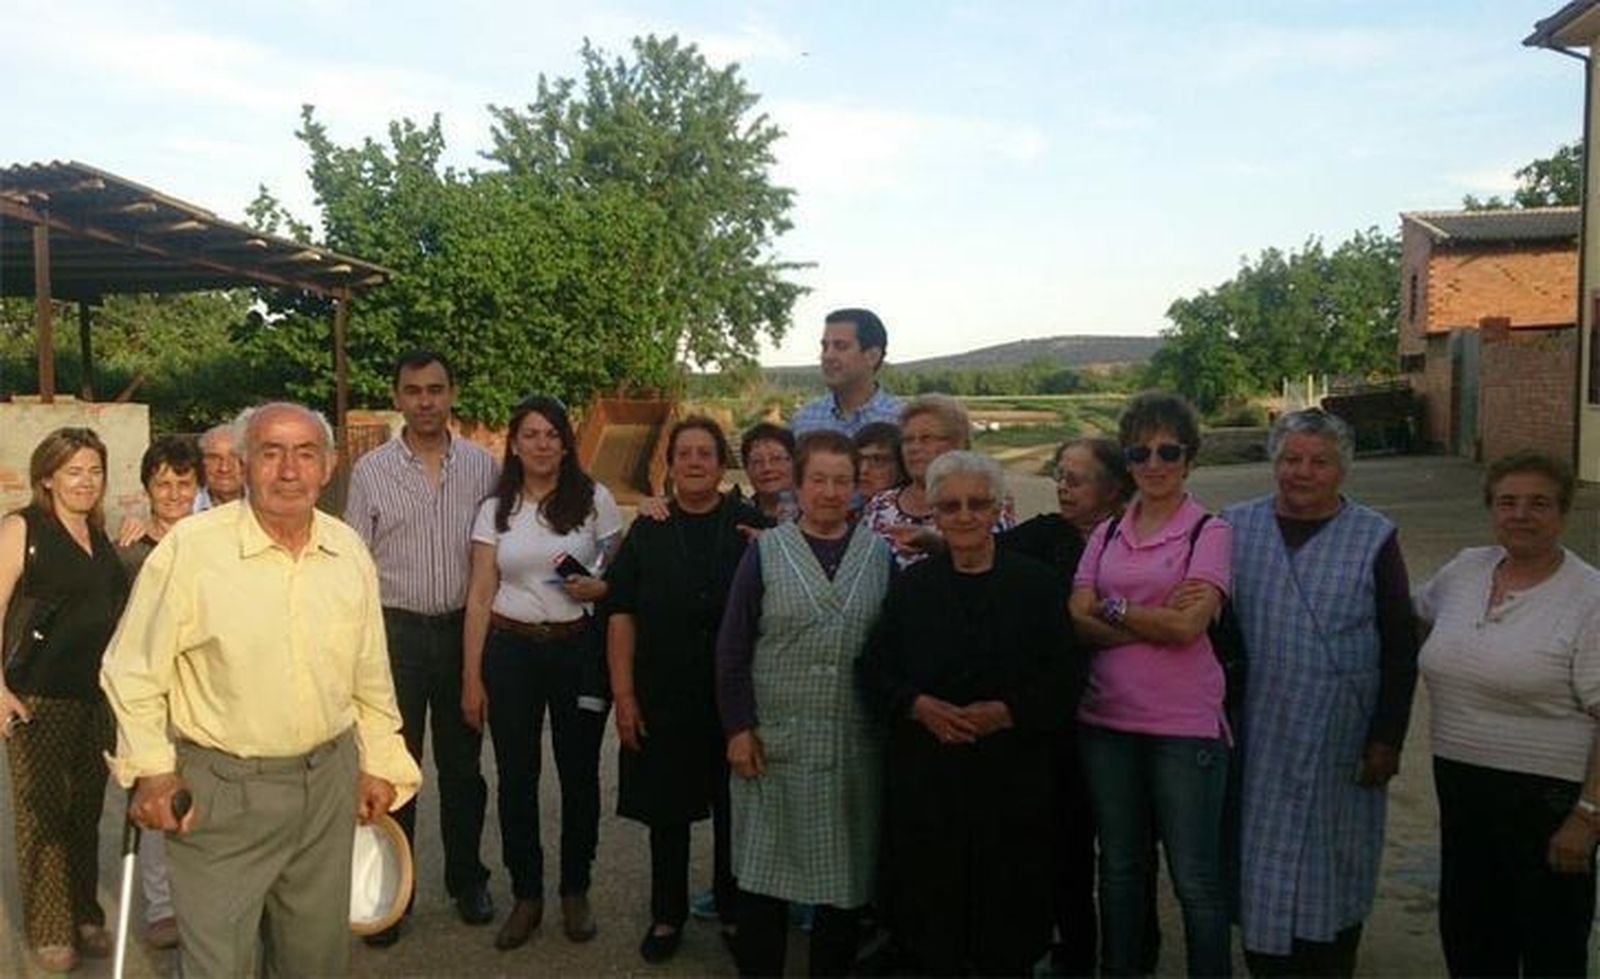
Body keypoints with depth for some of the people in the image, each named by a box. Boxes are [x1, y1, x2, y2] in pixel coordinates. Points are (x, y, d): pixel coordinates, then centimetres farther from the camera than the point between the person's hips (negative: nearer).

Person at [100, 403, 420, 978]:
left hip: (329, 782, 4)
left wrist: (379, 762, 13)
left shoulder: (349, 551, 1)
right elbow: (131, 672, -6)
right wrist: (150, 769, -9)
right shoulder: (191, 548, -14)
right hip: (221, 790, -4)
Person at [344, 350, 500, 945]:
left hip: (462, 628, 1)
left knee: (462, 764, 12)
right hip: (396, 628, -1)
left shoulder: (482, 467, 2)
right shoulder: (371, 470, 0)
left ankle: (466, 880, 28)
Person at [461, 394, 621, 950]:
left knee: (579, 774, 7)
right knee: (516, 777, 7)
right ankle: (526, 895, 24)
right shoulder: (495, 510, 4)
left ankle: (575, 892, 25)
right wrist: (471, 678, 0)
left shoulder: (594, 500, 0)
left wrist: (596, 588, -16)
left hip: (579, 648, -1)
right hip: (510, 649, 1)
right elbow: (480, 597, 3)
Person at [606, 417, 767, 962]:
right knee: (667, 813, 11)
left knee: (734, 811, 12)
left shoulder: (753, 528, -1)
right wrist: (624, 696, -6)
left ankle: (733, 912, 30)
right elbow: (621, 615, 0)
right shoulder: (647, 533, 3)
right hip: (663, 702, 1)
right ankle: (667, 916, 28)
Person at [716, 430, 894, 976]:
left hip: (854, 744, 1)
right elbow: (733, 645, 0)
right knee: (765, 869, 6)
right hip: (775, 740, -1)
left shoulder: (879, 555, 5)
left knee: (845, 870, 11)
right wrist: (738, 727, -5)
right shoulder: (766, 551, 1)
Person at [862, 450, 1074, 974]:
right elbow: (875, 670, 5)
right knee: (930, 895, 6)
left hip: (1011, 778, -1)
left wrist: (1004, 711, -15)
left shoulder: (1038, 584, 1)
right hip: (924, 777, 1)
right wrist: (919, 705, -12)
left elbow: (1063, 679, -2)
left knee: (1007, 907, 5)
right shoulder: (911, 586, 7)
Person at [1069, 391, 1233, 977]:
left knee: (1196, 879, 4)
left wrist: (1113, 608, -6)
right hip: (1106, 718, 5)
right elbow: (1079, 622, -2)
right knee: (1119, 868, 18)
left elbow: (1188, 626, -16)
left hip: (1183, 725, -4)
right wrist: (1156, 622, -14)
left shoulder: (1209, 532, -4)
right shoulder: (1106, 535, 9)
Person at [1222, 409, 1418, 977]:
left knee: (1331, 865, 9)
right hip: (1256, 738, 2)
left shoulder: (1374, 538, 0)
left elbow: (1399, 648, 0)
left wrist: (1387, 738, -5)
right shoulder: (1235, 526, 3)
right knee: (1260, 865, 10)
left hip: (1339, 745, -1)